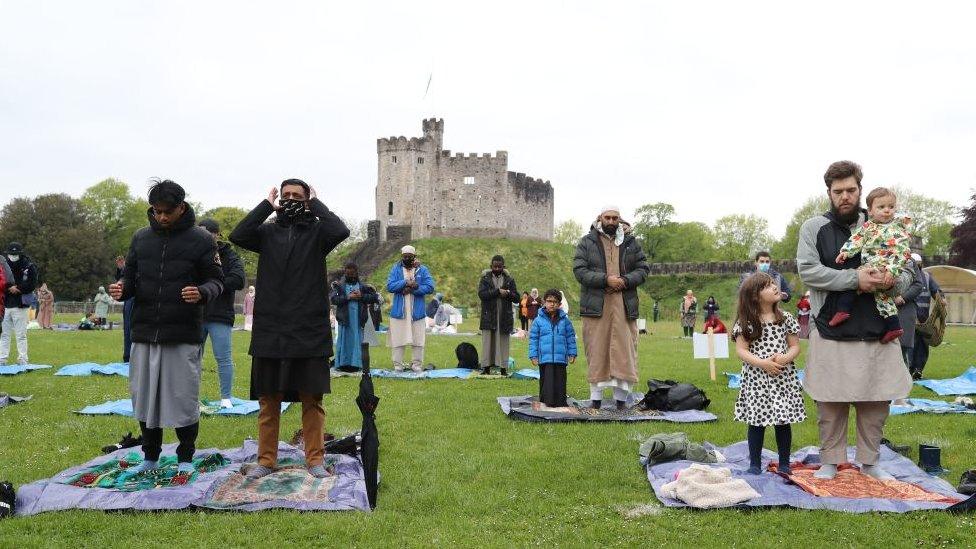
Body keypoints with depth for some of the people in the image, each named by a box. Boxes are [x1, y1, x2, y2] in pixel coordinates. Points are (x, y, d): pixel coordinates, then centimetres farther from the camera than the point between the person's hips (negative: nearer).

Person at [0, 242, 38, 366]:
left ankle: (22, 360, 4)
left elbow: (31, 285, -6)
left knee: (21, 335, -1)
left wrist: (17, 288, -13)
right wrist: (10, 287, -9)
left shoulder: (29, 267, 0)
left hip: (20, 306, -4)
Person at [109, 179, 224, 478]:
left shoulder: (201, 240, -1)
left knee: (183, 397, 2)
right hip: (144, 333, 4)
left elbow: (216, 280, -1)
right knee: (145, 395, 10)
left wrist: (202, 293, -23)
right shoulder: (141, 238, 10)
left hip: (184, 335, -4)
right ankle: (150, 457, 25)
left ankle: (185, 458, 17)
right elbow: (130, 275, 14)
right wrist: (122, 289, -9)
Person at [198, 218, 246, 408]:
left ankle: (226, 398, 8)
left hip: (220, 316, -4)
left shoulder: (229, 256, -2)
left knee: (223, 357, -1)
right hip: (196, 314, 4)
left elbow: (238, 281, -15)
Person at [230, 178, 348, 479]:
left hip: (310, 331, -2)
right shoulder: (267, 232, 9)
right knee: (268, 400, 8)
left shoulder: (316, 232, 5)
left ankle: (314, 459, 13)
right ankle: (266, 459, 19)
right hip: (270, 331, 2)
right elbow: (237, 236, -9)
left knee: (312, 399, 4)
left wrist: (316, 204, -4)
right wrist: (266, 205, -2)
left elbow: (341, 231, -17)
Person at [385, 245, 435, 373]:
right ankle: (397, 364, 8)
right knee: (398, 339, 0)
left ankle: (417, 364, 11)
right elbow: (389, 286, -6)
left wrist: (412, 289, -14)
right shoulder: (396, 269, 7)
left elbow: (430, 287, -5)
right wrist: (406, 283, -18)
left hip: (417, 312, 0)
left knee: (418, 339, 2)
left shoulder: (422, 270, 6)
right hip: (399, 311, 0)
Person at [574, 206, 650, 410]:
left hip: (624, 306, 2)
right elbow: (579, 270, -4)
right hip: (596, 306, -1)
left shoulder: (631, 242, 11)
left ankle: (621, 397, 9)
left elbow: (643, 268, 9)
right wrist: (605, 280, -16)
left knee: (624, 351, 1)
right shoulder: (587, 243, 5)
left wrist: (625, 281, -9)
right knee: (596, 351, 2)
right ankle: (596, 397, 9)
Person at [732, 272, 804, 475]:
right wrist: (763, 363, -19)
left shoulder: (786, 318, 4)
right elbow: (741, 350, -6)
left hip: (783, 378, 2)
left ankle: (784, 464, 19)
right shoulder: (746, 323, -4)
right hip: (756, 378, -2)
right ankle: (755, 464, 17)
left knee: (783, 421, 6)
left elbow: (795, 346, 6)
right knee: (756, 421, 5)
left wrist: (785, 358, -15)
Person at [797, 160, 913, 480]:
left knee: (877, 401, 9)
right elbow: (808, 271, -11)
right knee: (831, 404, 3)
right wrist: (855, 278, -19)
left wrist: (893, 281, -12)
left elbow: (906, 274, 13)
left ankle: (870, 462, 24)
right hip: (831, 331, -3)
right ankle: (830, 462, 17)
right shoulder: (814, 227, 2)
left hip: (876, 333, 3)